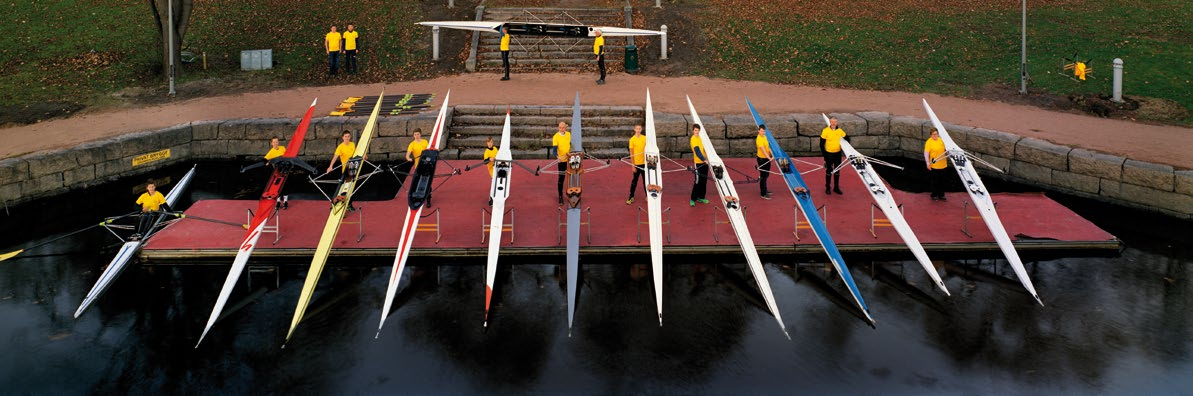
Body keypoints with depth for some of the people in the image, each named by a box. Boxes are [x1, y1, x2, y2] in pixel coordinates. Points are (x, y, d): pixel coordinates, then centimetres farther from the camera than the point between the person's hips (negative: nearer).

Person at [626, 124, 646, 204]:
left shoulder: (645, 138, 3)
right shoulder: (632, 139, -6)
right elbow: (631, 153, -5)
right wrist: (633, 165, -8)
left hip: (644, 163, 3)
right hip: (636, 164, -3)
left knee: (646, 180, 10)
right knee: (634, 181, 5)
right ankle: (631, 197, 13)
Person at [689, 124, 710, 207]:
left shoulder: (699, 137, 11)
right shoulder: (693, 139, -15)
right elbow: (697, 151, -24)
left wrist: (706, 158, 13)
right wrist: (704, 159, -32)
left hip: (704, 162, 8)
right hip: (698, 163, -8)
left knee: (704, 181, 12)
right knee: (698, 181, -6)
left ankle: (701, 197, 22)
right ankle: (693, 199, 1)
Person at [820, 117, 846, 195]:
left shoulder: (840, 131, -2)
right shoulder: (825, 131, -10)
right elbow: (822, 144, -7)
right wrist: (824, 154, -9)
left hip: (838, 153, 3)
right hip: (829, 154, -3)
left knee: (837, 171, 11)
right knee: (829, 171, 3)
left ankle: (836, 187, 22)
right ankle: (828, 188, 15)